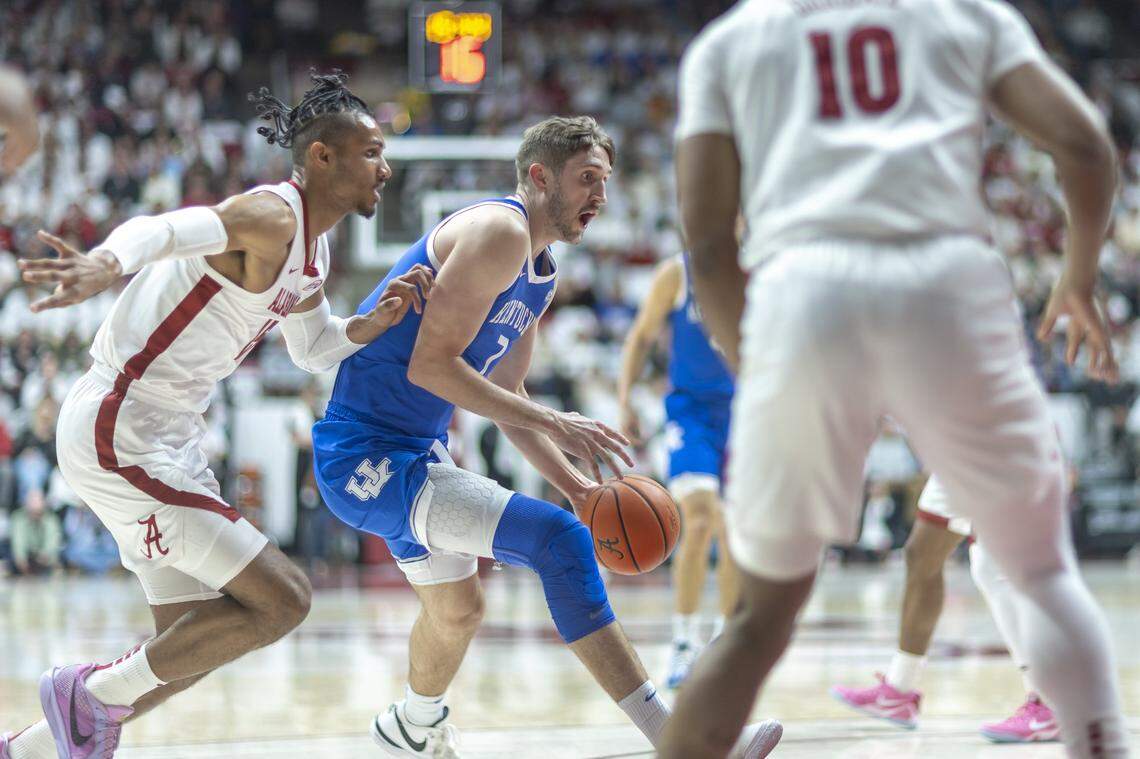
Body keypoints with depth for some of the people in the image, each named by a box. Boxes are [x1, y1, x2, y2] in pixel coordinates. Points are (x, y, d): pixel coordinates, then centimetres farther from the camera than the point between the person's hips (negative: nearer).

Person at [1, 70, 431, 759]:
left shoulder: (314, 249, 13)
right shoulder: (271, 217, -18)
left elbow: (315, 350, 28)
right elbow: (160, 230, -36)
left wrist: (375, 322, 7)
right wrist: (107, 263, -59)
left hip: (168, 440, 10)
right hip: (118, 436, -10)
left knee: (195, 643, 15)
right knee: (282, 599, -12)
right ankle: (93, 696, 1)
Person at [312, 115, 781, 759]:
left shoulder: (542, 274, 14)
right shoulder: (498, 231, -17)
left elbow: (501, 394, 22)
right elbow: (430, 365, -24)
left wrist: (575, 484, 12)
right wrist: (552, 423, -24)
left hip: (412, 453, 11)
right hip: (365, 455, -11)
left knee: (457, 610, 28)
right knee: (557, 538, -21)